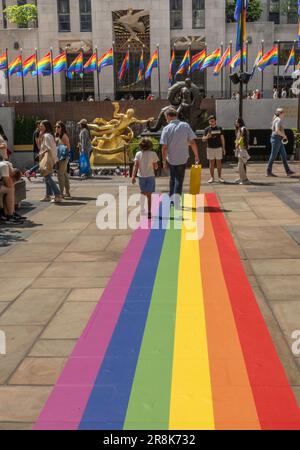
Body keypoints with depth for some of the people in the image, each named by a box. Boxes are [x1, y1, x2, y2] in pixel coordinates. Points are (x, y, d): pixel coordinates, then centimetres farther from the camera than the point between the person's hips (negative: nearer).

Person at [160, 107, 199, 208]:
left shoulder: (166, 129, -8)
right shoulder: (185, 126, -5)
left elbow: (164, 147, -10)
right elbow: (192, 142, -7)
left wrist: (164, 160, -2)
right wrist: (196, 156, 1)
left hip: (170, 159, 1)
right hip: (183, 158, 0)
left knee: (173, 179, 19)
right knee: (179, 180, 7)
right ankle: (176, 200, -1)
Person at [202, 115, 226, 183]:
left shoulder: (219, 128, 5)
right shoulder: (207, 129, 2)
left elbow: (222, 138, 8)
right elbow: (203, 139, 2)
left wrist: (223, 148, 4)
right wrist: (207, 137, -21)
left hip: (218, 148, 0)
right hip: (210, 148, 0)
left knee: (219, 162, 2)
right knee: (211, 163, 4)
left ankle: (219, 177, 9)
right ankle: (212, 177, 11)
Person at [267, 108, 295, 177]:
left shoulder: (278, 119, 17)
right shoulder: (278, 120, -15)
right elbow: (277, 130, -27)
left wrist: (283, 135, 17)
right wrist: (284, 135, -13)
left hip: (279, 140, 10)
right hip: (276, 139, -10)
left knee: (284, 155, 9)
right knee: (273, 156, -5)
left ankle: (288, 171, 11)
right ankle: (269, 172, 1)